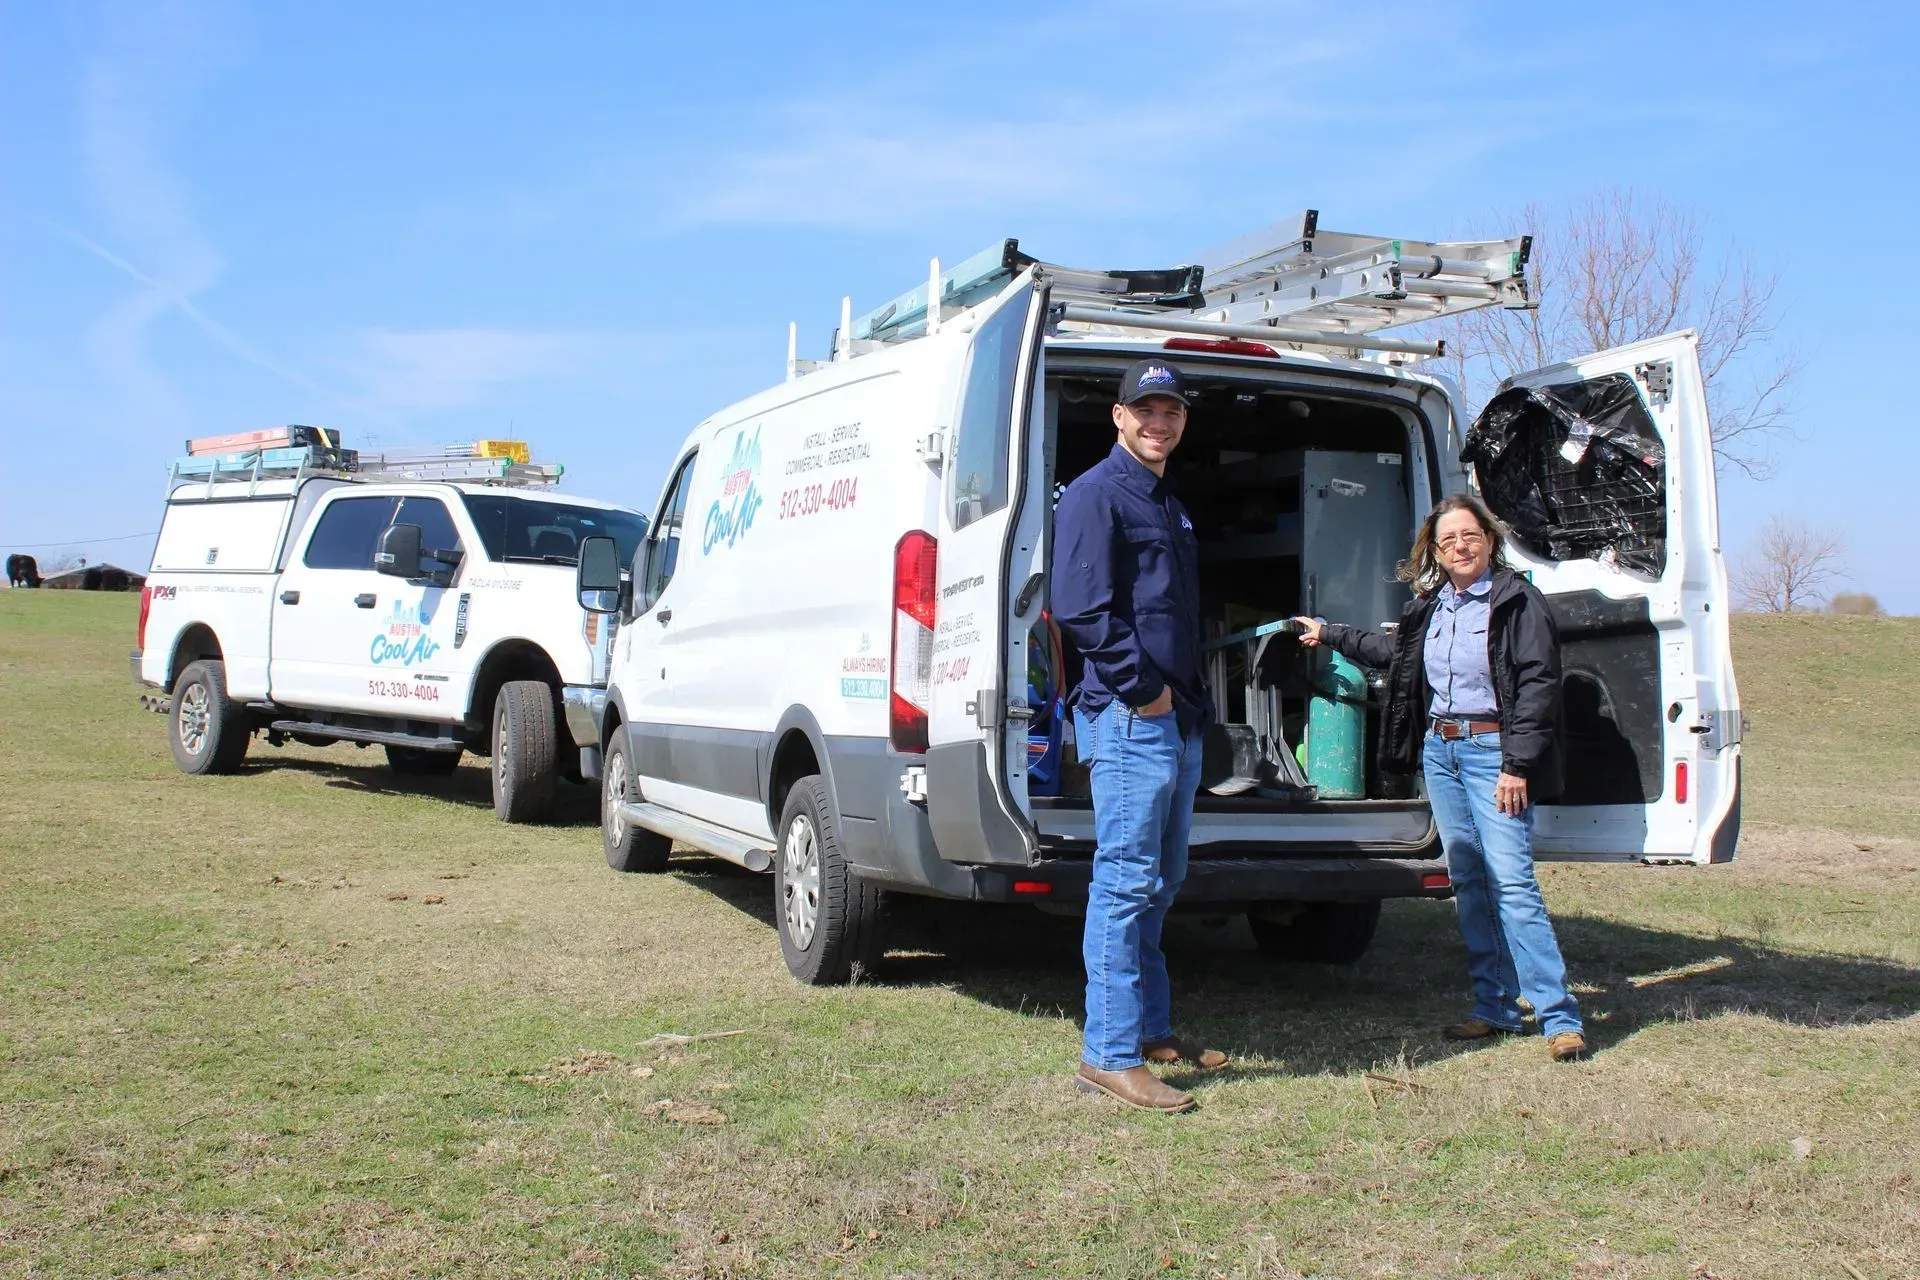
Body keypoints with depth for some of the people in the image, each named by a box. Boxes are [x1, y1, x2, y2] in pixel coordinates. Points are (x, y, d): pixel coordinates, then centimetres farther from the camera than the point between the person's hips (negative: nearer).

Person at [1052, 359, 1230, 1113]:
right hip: (1128, 716, -10)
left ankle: (1151, 1030, 26)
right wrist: (1142, 686, -18)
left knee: (1159, 883, 16)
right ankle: (1110, 1052, -6)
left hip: (1179, 719, 10)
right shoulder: (1096, 494, -8)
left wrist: (1192, 698, 14)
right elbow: (1080, 609, -19)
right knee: (1126, 881, -10)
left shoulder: (1168, 505, 21)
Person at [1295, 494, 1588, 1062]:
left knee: (1511, 881, -14)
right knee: (1468, 882, 7)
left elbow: (1539, 685, -11)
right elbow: (1394, 653, 33)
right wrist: (1329, 634, 39)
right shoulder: (1429, 606, 14)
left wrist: (1517, 765, -17)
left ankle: (1560, 1018, -10)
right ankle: (1495, 1008, 14)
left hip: (1491, 750, -7)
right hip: (1439, 749, 7)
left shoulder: (1518, 602, -6)